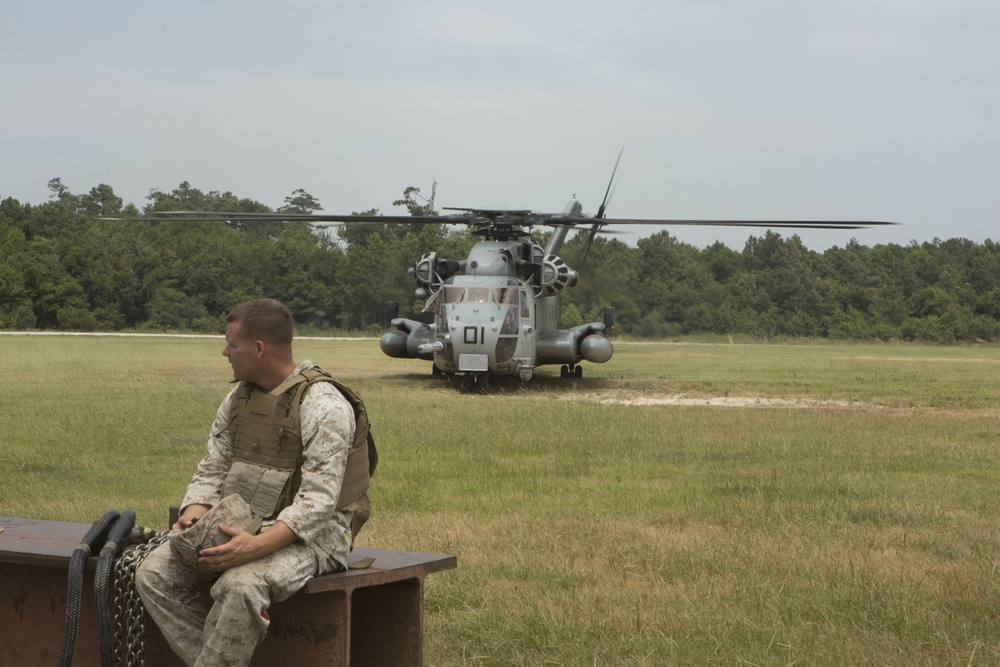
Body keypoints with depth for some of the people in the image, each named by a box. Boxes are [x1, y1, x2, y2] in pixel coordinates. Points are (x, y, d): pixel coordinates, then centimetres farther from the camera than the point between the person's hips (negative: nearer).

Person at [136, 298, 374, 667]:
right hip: (241, 527, 8)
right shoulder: (239, 398, 11)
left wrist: (258, 545, -35)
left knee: (240, 585, -36)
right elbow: (212, 471, 13)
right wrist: (192, 517, -9)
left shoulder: (323, 405, -15)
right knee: (154, 573, -12)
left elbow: (318, 501, -21)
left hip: (307, 535, -8)